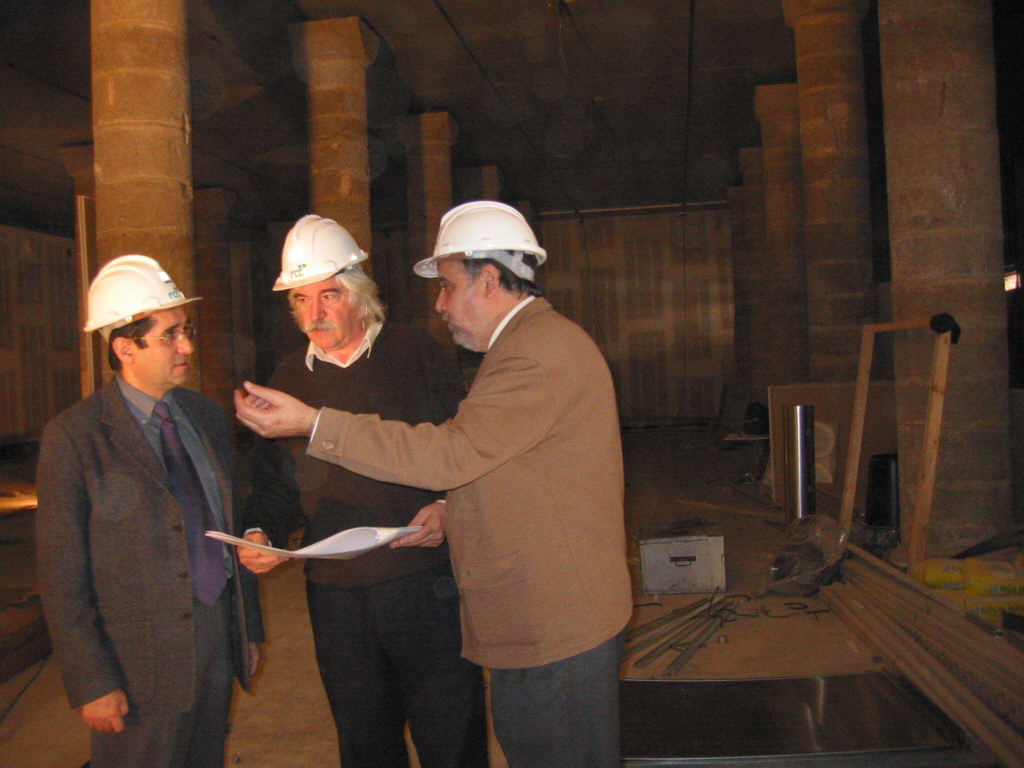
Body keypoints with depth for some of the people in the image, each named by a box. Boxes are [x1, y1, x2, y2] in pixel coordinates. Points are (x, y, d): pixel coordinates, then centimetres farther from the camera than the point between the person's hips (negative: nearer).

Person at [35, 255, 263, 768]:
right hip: (142, 658, -5)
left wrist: (250, 628, 13)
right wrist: (92, 683, -11)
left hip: (219, 635, 5)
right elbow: (60, 575, -10)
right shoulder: (73, 436, -10)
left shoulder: (208, 417, 7)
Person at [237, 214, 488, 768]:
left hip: (425, 584, -3)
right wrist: (260, 533, -5)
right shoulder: (288, 380, 8)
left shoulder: (418, 356, -1)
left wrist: (448, 510, -19)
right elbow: (274, 482, 13)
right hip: (335, 593, 3)